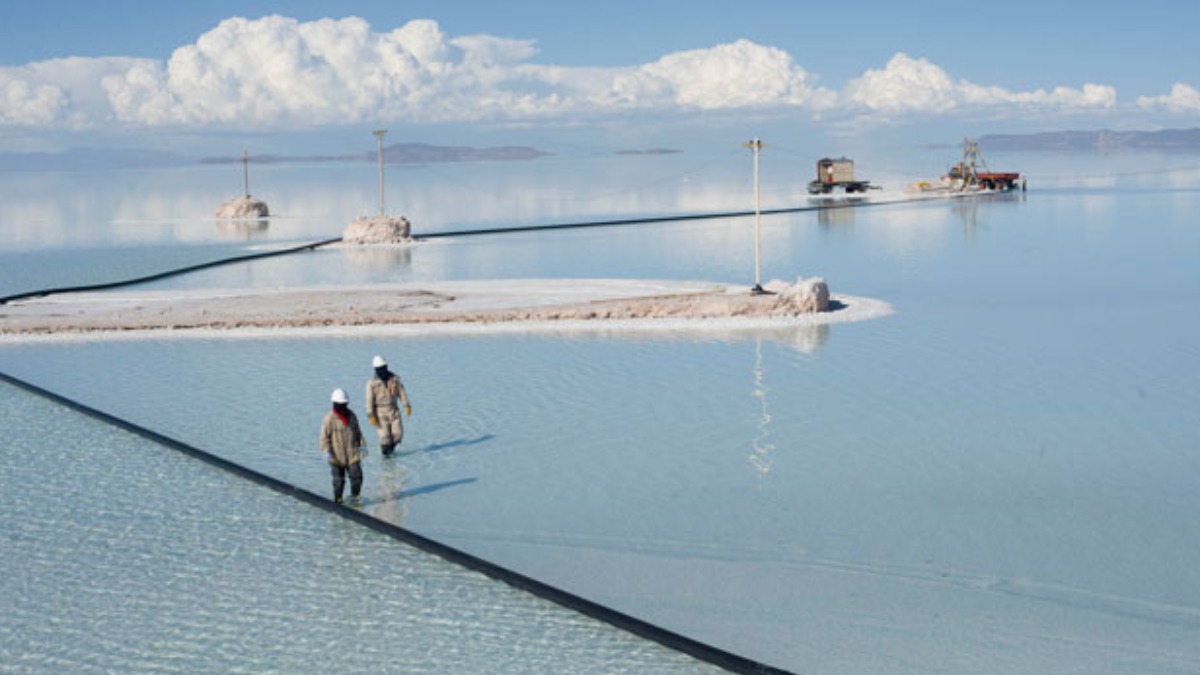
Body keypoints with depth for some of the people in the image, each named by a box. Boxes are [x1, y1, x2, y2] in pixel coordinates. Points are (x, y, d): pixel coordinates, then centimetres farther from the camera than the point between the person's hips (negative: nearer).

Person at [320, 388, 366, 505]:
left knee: (357, 476, -2)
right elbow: (324, 436, -10)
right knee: (339, 480, 4)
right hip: (337, 455, -4)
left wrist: (362, 445, 13)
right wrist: (326, 451, -17)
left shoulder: (351, 415, 5)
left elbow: (358, 432, 16)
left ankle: (354, 497, 16)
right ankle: (337, 500, 19)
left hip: (352, 454, 4)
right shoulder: (329, 418, -12)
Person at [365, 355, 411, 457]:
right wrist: (371, 416, -16)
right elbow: (369, 400, -12)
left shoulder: (395, 378, -3)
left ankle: (391, 446, 31)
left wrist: (407, 406, -9)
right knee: (384, 435, -4)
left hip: (394, 410, 3)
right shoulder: (372, 383, -11)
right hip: (380, 412, -3)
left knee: (398, 434, 0)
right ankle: (385, 452, 22)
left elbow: (402, 392, 0)